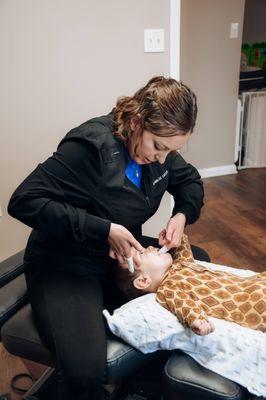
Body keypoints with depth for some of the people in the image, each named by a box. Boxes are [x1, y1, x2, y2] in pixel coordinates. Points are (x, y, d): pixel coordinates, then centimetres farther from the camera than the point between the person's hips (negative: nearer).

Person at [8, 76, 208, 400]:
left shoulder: (157, 142, -2)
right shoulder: (92, 145, -24)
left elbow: (190, 181, 14)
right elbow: (24, 201, -26)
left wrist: (182, 215, -8)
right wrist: (104, 229, -29)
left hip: (124, 253, 8)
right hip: (66, 265, -7)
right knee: (85, 370, -31)